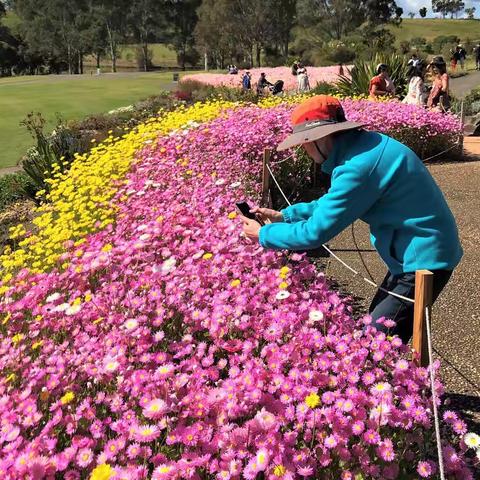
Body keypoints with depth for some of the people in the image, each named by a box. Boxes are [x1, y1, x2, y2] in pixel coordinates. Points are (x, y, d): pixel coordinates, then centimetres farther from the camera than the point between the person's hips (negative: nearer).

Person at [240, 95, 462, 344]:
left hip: (423, 259, -10)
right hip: (418, 252, 10)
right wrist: (284, 215, 10)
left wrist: (263, 234, -7)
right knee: (376, 320, 21)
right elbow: (333, 204, 15)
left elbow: (315, 233, -22)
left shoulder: (358, 167, -28)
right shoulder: (361, 144, 3)